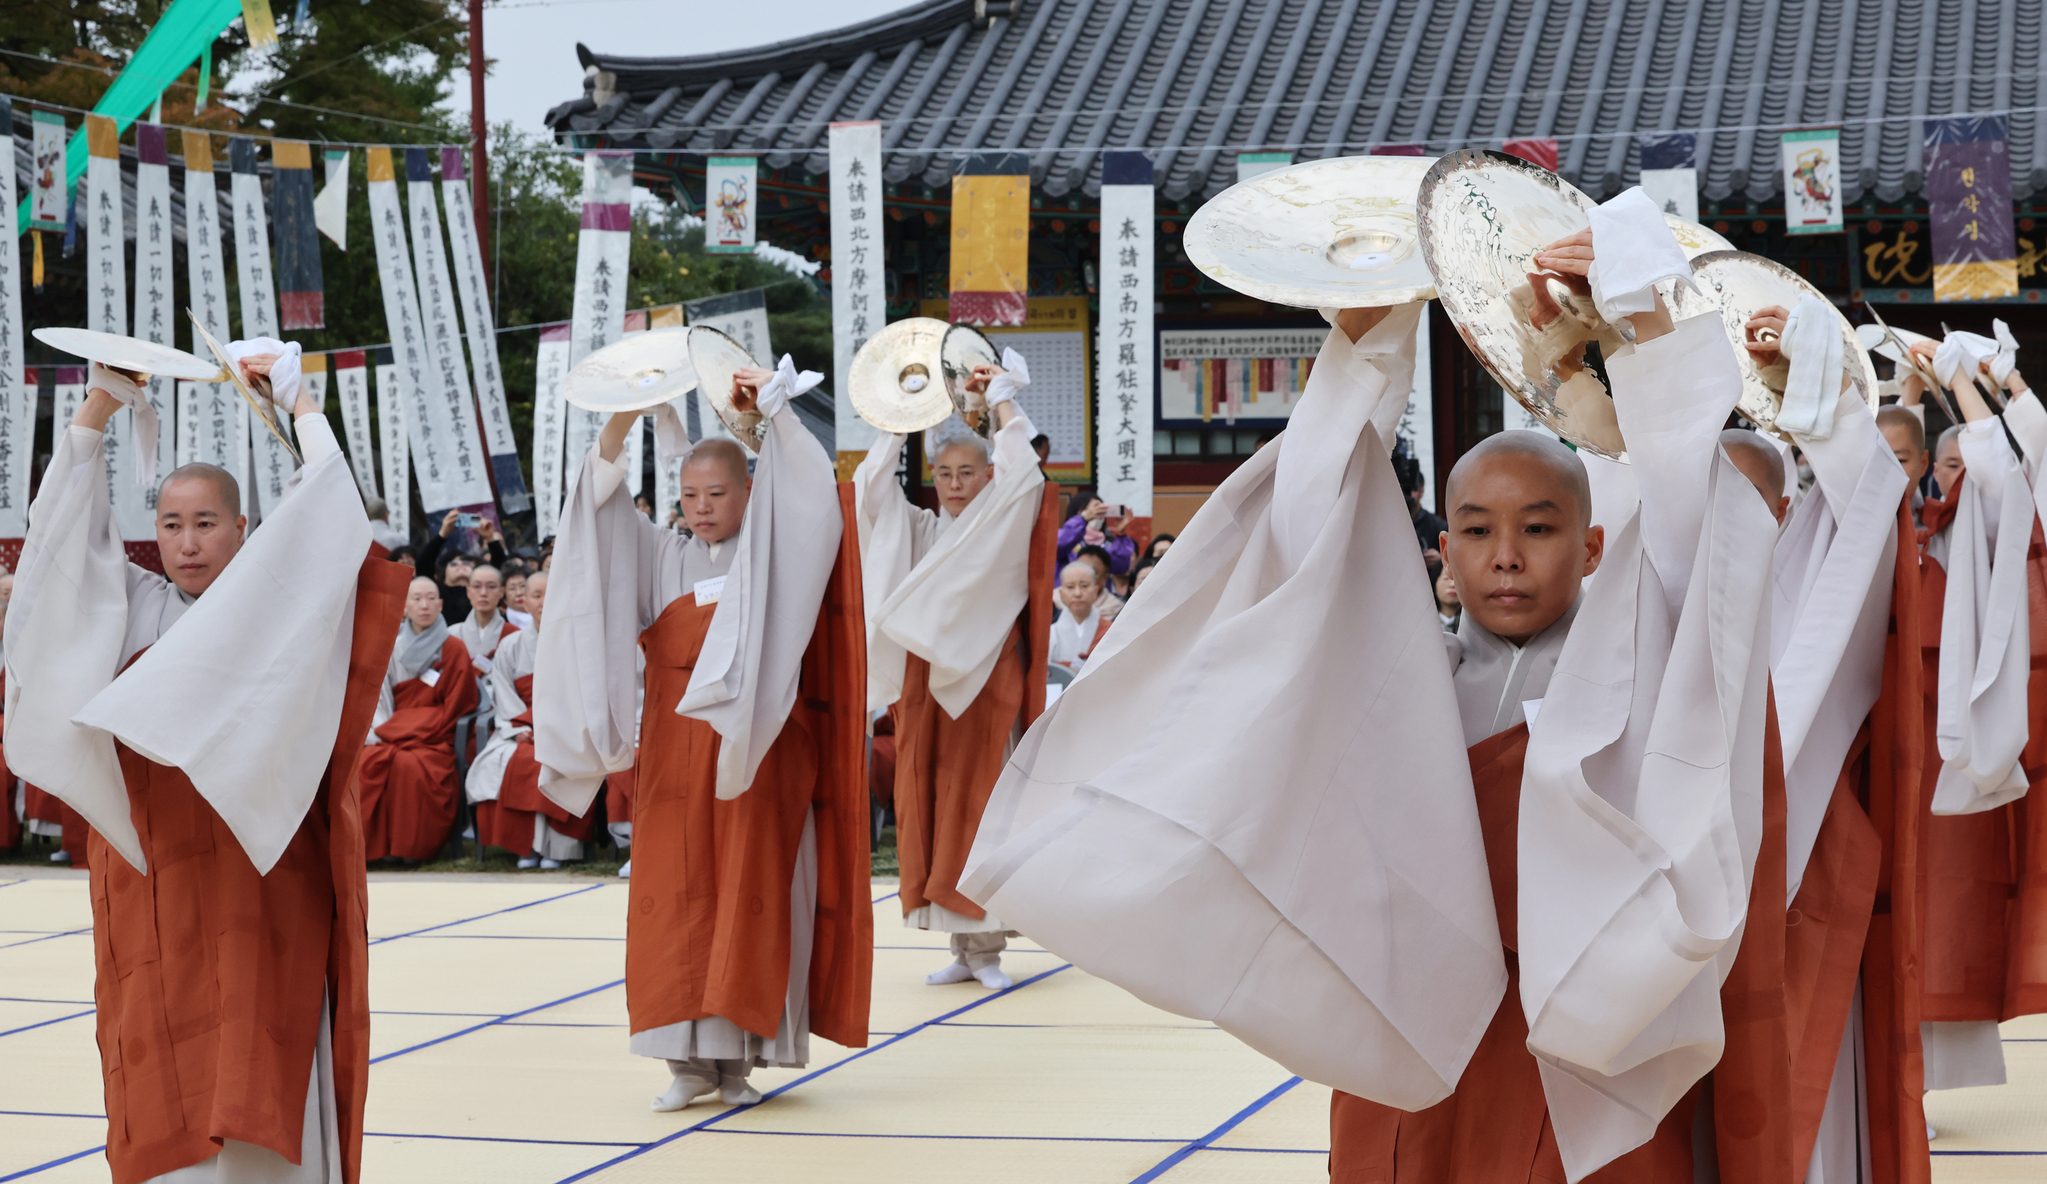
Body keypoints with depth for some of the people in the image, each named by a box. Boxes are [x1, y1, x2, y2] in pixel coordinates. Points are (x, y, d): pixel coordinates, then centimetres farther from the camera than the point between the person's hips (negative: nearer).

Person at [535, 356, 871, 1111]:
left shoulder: (771, 559, 4)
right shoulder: (663, 559, 11)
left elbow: (808, 492, -7)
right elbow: (603, 504, 2)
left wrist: (773, 409, -13)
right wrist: (620, 424, -13)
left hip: (757, 754, -3)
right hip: (673, 757, 3)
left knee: (750, 898, -4)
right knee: (675, 900, -1)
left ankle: (738, 1053, 1)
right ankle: (690, 1059, 3)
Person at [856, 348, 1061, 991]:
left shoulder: (1002, 527, 3)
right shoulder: (919, 531, 12)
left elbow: (1024, 479, -14)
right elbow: (870, 484, 3)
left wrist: (1003, 403, -5)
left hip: (985, 682, -4)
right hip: (925, 683, 4)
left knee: (981, 806, -6)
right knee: (930, 808, 2)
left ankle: (987, 945, -1)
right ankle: (962, 946, 8)